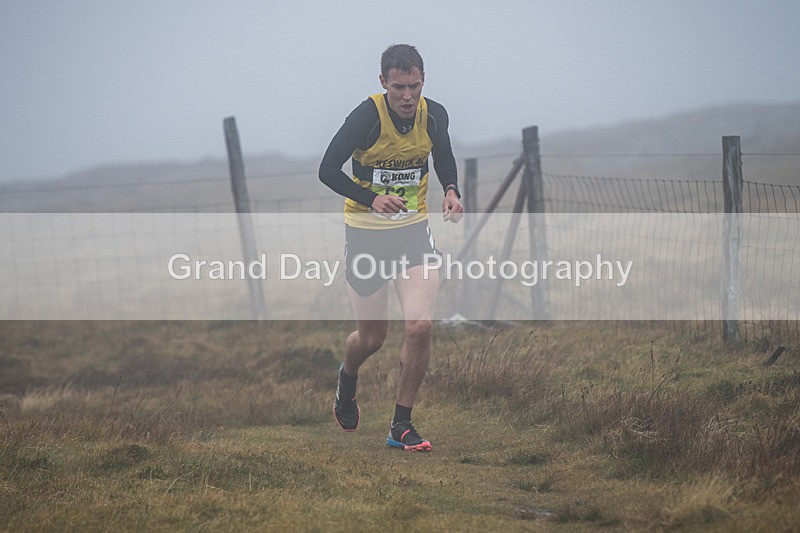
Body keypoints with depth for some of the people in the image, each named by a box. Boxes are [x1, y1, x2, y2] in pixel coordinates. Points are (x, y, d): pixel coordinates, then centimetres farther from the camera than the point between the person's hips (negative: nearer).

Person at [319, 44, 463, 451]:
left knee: (419, 326, -15)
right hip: (365, 234, -2)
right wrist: (371, 199, -28)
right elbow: (327, 170, -14)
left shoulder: (434, 115, -6)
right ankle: (347, 380, 46)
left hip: (414, 231, 3)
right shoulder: (367, 117, -19)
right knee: (371, 338, 8)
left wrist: (451, 191, -3)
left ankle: (401, 425, 0)